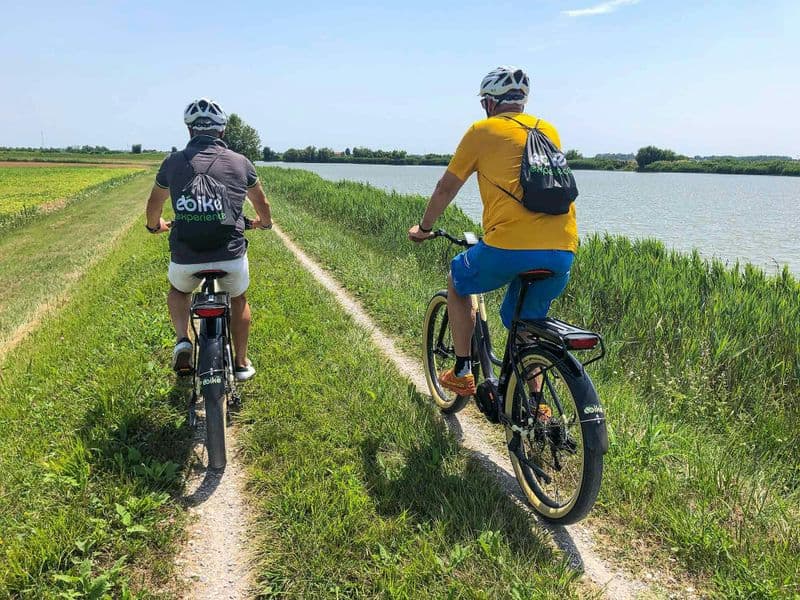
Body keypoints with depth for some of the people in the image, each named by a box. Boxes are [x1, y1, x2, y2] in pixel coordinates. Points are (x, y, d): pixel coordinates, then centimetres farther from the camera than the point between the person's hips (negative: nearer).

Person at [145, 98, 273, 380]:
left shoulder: (173, 161, 6)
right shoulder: (240, 162, 5)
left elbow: (154, 204, 24)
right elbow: (262, 203, 22)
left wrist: (155, 226, 46)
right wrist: (264, 222, 45)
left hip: (185, 258, 0)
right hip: (231, 256, 0)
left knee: (177, 289, 34)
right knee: (238, 298, 30)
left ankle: (182, 339, 13)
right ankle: (241, 363, 35)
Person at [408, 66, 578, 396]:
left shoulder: (482, 130, 8)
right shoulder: (548, 130, 23)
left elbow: (447, 187, 13)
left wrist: (424, 228, 29)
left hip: (511, 245, -5)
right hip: (563, 250, 5)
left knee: (457, 282, 24)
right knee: (525, 323, 26)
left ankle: (462, 373, 24)